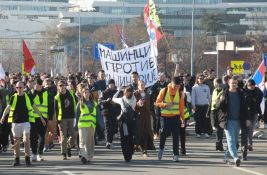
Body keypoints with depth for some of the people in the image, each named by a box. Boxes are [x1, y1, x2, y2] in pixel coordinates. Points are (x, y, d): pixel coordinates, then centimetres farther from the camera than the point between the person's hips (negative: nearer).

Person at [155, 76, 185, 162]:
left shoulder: (180, 93, 3)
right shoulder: (164, 91, -4)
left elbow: (181, 107, 8)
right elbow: (157, 103, -1)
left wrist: (182, 119, 5)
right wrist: (165, 104, -19)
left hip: (176, 117, 2)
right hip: (165, 116, -2)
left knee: (176, 136, -1)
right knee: (164, 133, -8)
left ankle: (176, 155, 2)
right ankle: (161, 149, 19)